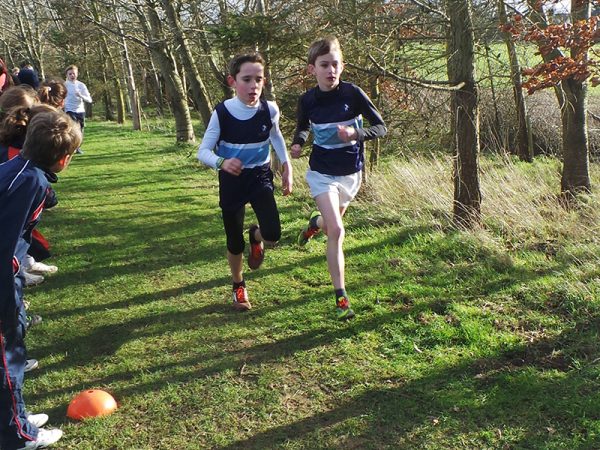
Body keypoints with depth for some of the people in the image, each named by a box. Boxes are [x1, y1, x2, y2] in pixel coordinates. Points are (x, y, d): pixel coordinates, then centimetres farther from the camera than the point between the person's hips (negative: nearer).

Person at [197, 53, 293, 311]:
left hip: (260, 176, 1)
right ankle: (238, 286, 36)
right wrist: (222, 162, -35)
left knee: (273, 235, -17)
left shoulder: (270, 110, -11)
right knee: (234, 242, 8)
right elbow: (203, 151, -14)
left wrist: (286, 167, 7)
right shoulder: (222, 113, -18)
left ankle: (256, 236, 23)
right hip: (231, 181, -1)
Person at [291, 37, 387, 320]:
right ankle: (341, 297, -10)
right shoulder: (307, 100, -8)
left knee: (332, 224, 22)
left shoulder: (352, 93, -15)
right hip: (322, 172, -1)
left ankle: (315, 223, 62)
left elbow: (380, 127, -10)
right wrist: (297, 143, -10)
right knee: (336, 231, -16)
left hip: (350, 173, 1)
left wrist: (356, 133, -29)